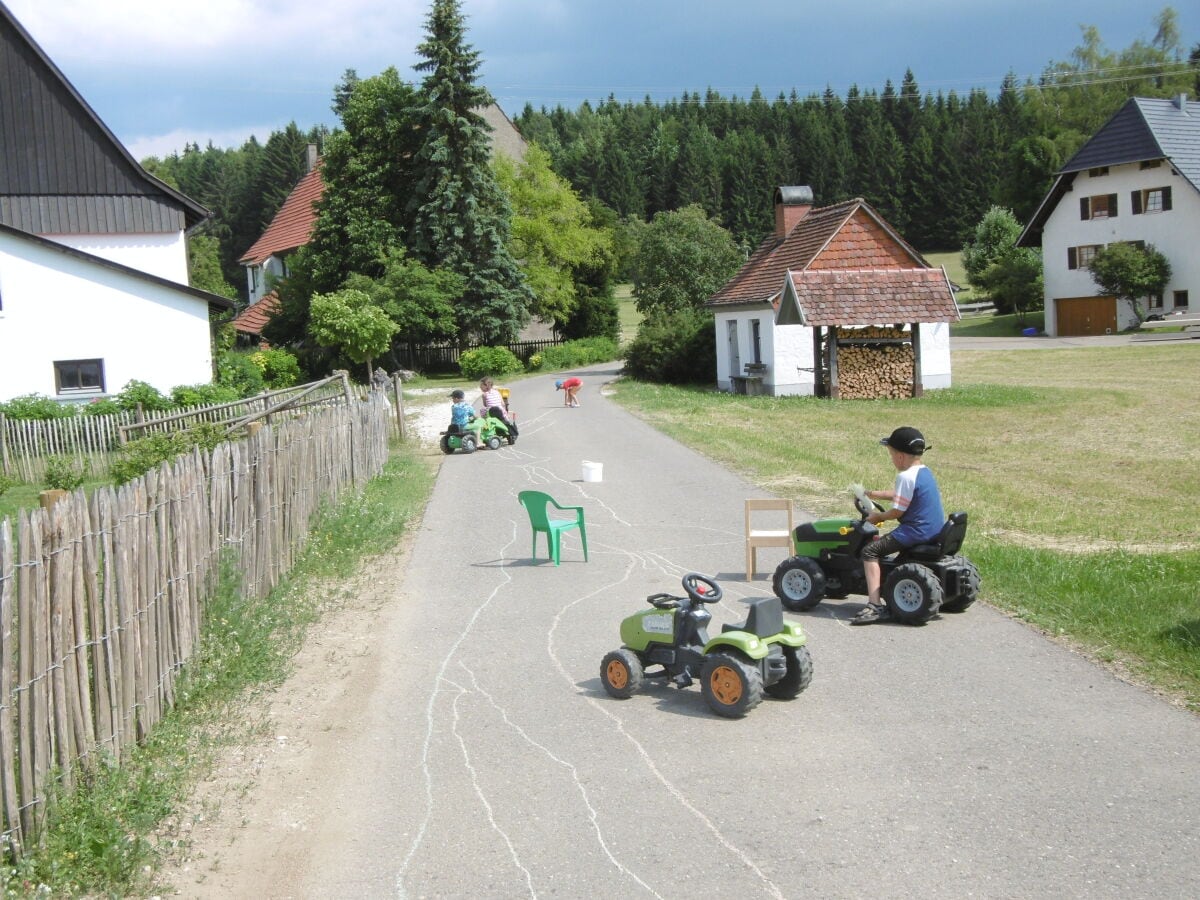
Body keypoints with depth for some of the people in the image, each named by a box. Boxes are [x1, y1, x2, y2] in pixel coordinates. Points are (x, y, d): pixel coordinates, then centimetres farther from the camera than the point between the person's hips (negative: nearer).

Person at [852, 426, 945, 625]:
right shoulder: (925, 472, 14)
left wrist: (878, 516, 2)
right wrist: (874, 494, 33)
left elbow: (897, 512, -16)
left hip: (917, 532, -10)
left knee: (871, 551, -10)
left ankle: (874, 605, -20)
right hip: (936, 532, 10)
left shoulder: (906, 476, -16)